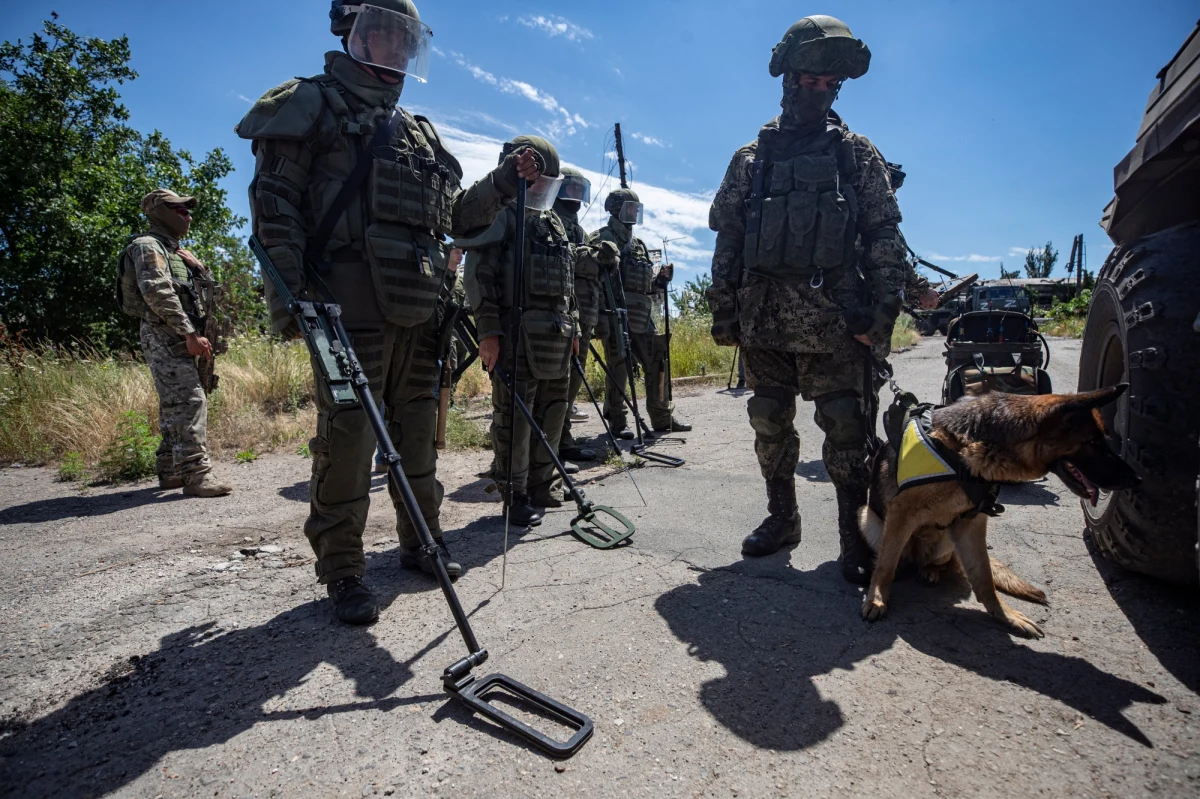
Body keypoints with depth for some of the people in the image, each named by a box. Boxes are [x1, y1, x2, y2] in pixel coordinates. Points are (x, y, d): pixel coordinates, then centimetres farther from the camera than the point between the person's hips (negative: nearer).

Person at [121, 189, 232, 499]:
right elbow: (157, 292, -19)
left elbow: (209, 288, 23)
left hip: (183, 338, 10)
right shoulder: (148, 246, -4)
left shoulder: (176, 251, 24)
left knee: (176, 405, 12)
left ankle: (170, 469, 20)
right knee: (189, 402, -17)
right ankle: (195, 473, -18)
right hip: (165, 337, -10)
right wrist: (189, 333, -24)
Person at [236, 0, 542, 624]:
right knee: (347, 435, -6)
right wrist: (290, 292, -15)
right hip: (352, 305, -6)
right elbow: (274, 199, -3)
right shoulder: (313, 104, 8)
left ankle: (421, 541, 25)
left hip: (419, 309, 6)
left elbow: (454, 214, 26)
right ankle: (342, 571, 6)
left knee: (417, 430, 11)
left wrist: (504, 182, 11)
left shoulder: (420, 134, 26)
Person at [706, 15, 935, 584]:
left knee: (847, 429, -3)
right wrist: (723, 312, 3)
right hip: (763, 323, 2)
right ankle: (781, 517, 24)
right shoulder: (751, 158, 14)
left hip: (836, 323, -2)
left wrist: (883, 309, -6)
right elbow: (727, 238, 11)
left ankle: (854, 533, 11)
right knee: (770, 425, 8)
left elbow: (884, 236, 6)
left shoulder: (857, 153, 12)